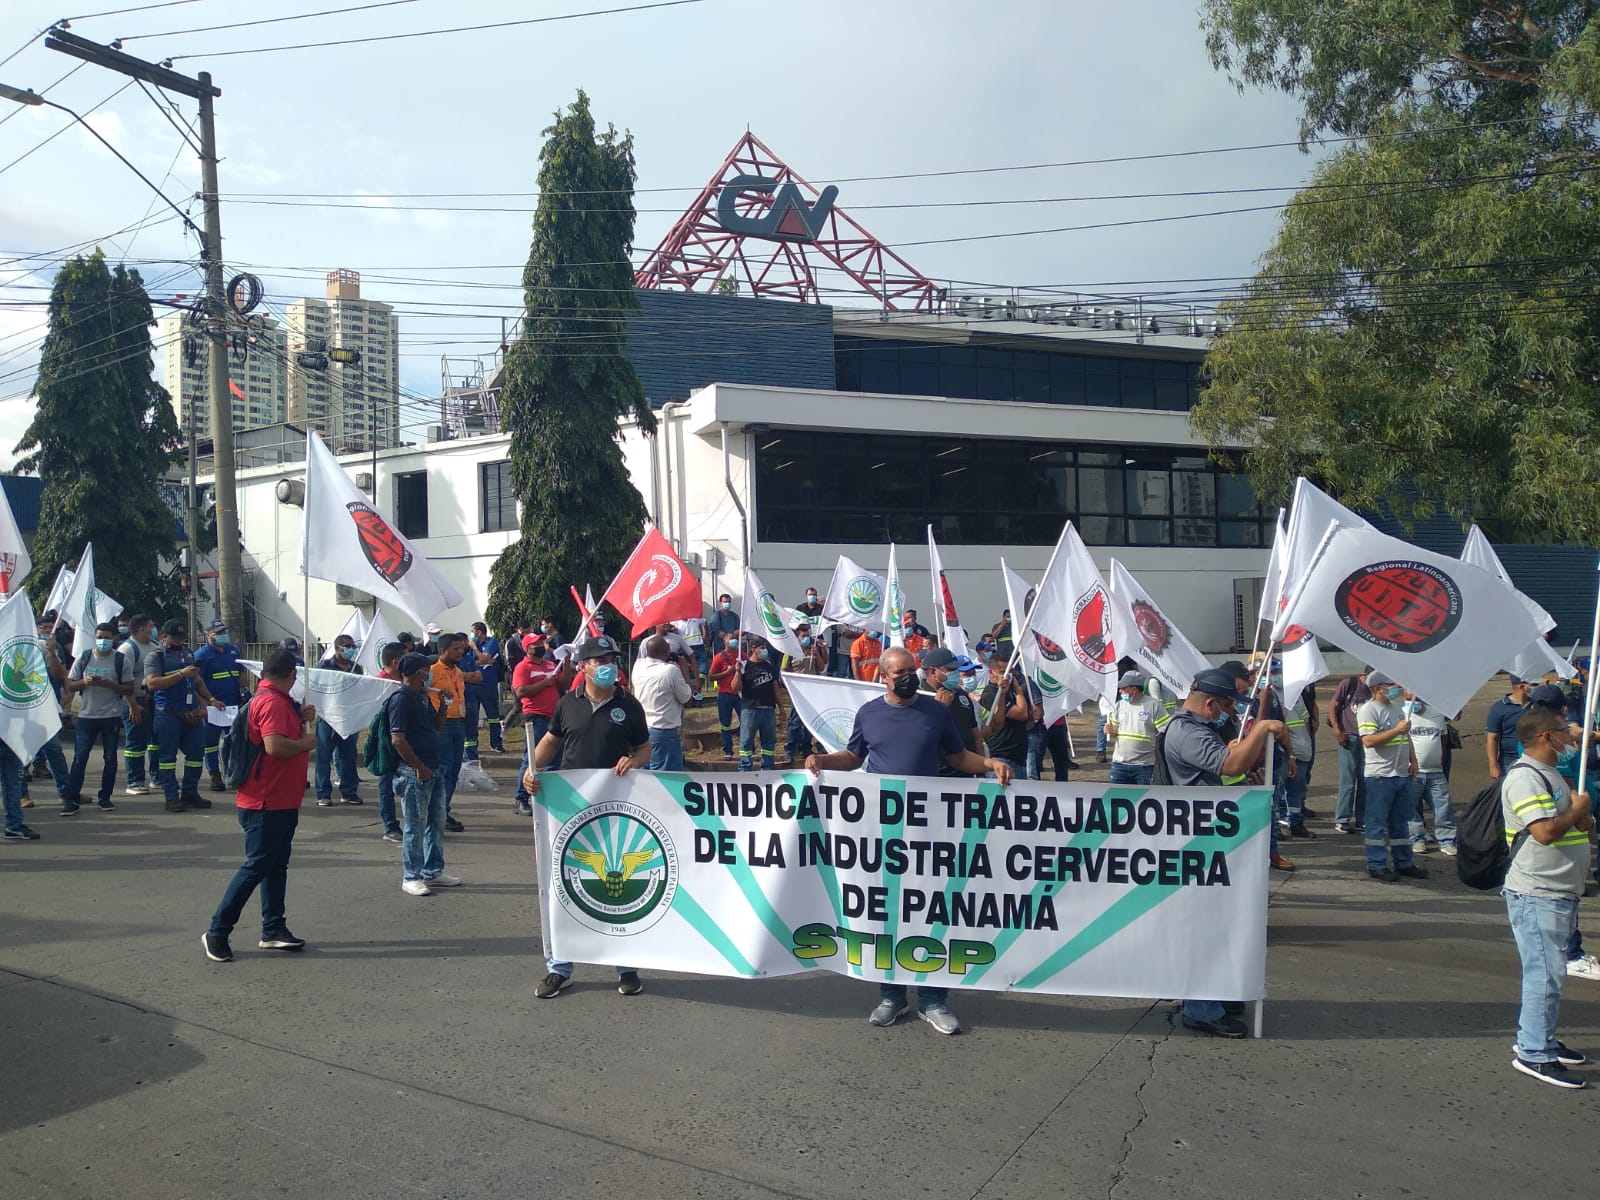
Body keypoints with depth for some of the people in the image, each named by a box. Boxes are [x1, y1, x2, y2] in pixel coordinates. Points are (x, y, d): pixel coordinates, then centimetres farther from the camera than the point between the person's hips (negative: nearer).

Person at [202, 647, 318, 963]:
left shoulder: (276, 700, 14)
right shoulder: (272, 702, -19)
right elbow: (275, 746, -30)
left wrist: (301, 719, 11)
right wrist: (306, 742, -15)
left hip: (282, 801, 11)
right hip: (266, 803, -11)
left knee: (276, 866, 14)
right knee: (256, 867, -5)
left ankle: (274, 930, 21)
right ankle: (217, 931, 1)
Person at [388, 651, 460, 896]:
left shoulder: (423, 697, 14)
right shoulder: (400, 699, -14)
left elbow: (437, 726, 24)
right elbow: (398, 740, -19)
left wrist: (442, 705, 6)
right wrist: (420, 768, -17)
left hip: (433, 771, 9)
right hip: (414, 774, -9)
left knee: (436, 823, 15)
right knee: (415, 827, -2)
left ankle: (432, 872, 26)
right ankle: (411, 878, 7)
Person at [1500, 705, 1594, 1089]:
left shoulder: (1550, 775, 17)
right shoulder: (1524, 777, -16)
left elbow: (1587, 827, 19)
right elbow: (1546, 831, -27)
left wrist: (1583, 816, -4)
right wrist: (1576, 810, -9)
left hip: (1559, 892, 10)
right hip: (1537, 894, -10)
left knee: (1548, 971, 17)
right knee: (1546, 974, -8)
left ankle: (1538, 1038, 27)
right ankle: (1534, 1055, -4)